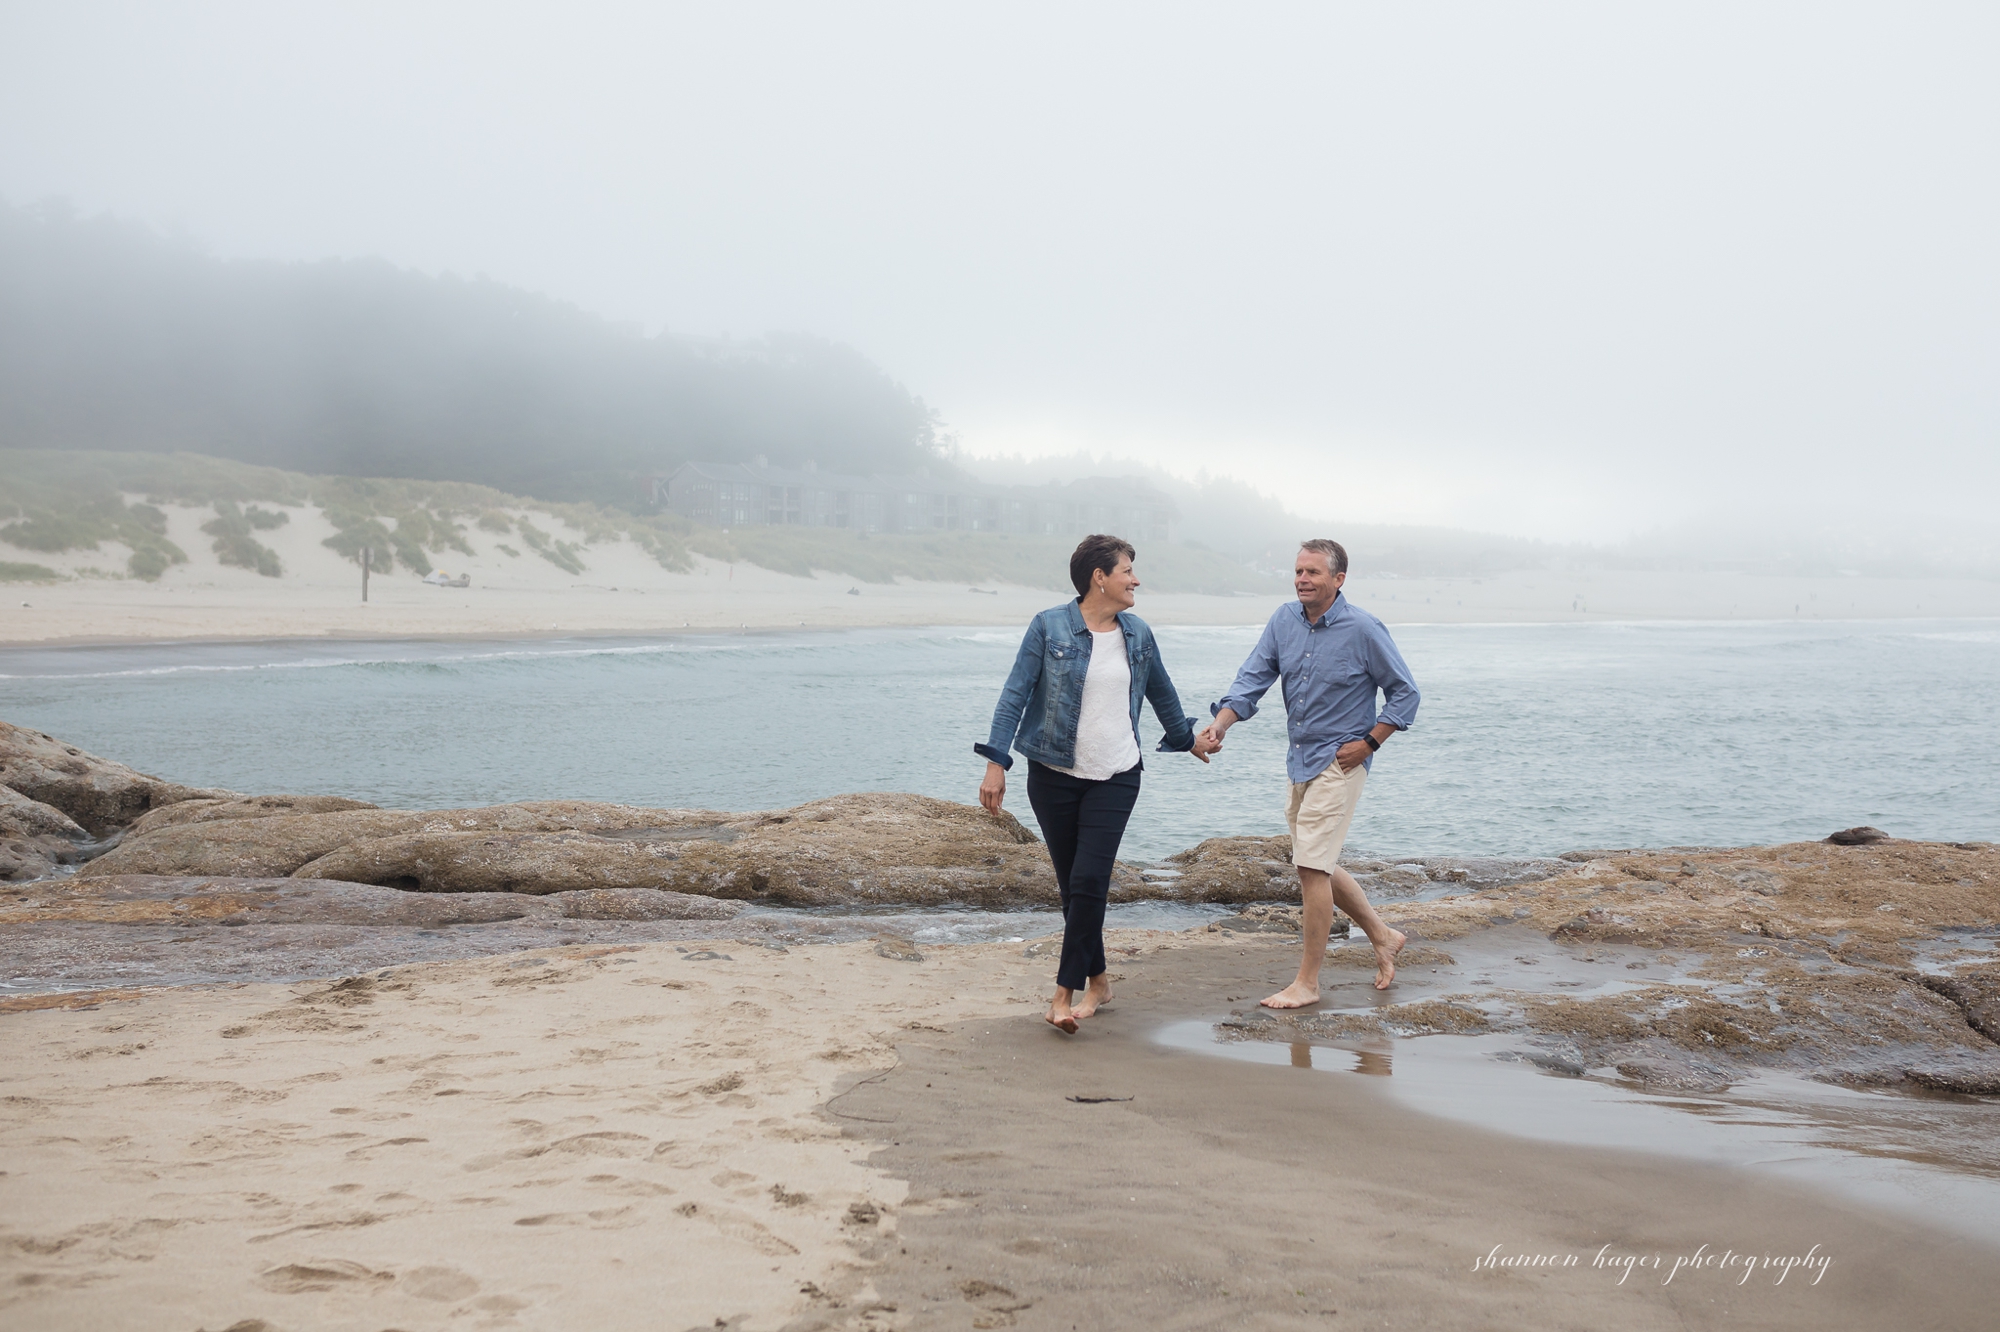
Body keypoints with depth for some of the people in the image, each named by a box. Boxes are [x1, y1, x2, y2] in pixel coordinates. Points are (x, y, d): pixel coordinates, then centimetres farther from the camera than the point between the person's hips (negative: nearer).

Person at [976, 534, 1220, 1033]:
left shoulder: (1137, 634, 7)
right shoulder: (1048, 627, -5)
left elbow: (1162, 693, 24)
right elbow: (1016, 694, -7)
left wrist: (1187, 738, 36)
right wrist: (996, 763, -14)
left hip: (1115, 777, 1)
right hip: (1054, 775, -1)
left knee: (1089, 881, -12)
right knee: (1072, 885, 6)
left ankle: (1066, 992, -7)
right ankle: (1097, 982, 23)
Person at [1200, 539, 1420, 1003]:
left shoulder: (1363, 629, -13)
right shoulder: (1283, 622, 3)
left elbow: (1405, 693, -5)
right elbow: (1253, 678, -2)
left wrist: (1368, 743, -11)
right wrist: (1221, 722, -19)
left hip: (1339, 761, -7)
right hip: (1300, 758, 7)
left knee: (1312, 866, -10)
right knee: (1316, 865, 15)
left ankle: (1307, 982, -2)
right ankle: (1383, 936, 35)